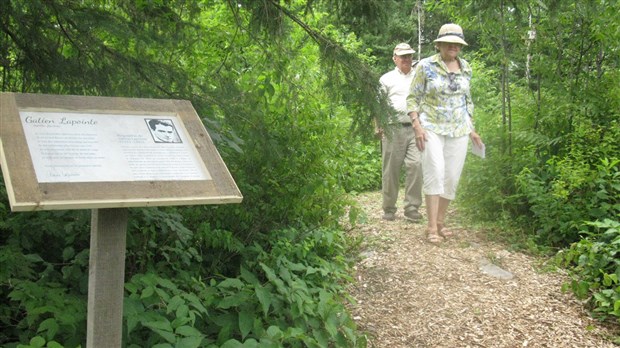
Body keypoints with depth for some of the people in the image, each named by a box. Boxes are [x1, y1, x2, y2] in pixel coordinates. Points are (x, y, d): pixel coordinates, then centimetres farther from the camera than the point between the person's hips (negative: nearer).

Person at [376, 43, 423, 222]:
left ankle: (411, 208, -6)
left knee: (416, 165, -13)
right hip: (393, 128, -1)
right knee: (391, 169, 1)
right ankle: (389, 209, 13)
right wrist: (378, 127, 0)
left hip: (415, 127, 2)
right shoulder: (387, 79, 11)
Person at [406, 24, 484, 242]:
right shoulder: (425, 66, -4)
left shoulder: (466, 68, 10)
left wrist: (472, 129, 16)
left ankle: (440, 222, 16)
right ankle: (432, 227, -9)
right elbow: (413, 98, -3)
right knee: (434, 173, -14)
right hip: (432, 128, -4)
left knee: (452, 177, 3)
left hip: (458, 130, 5)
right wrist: (417, 126, -14)